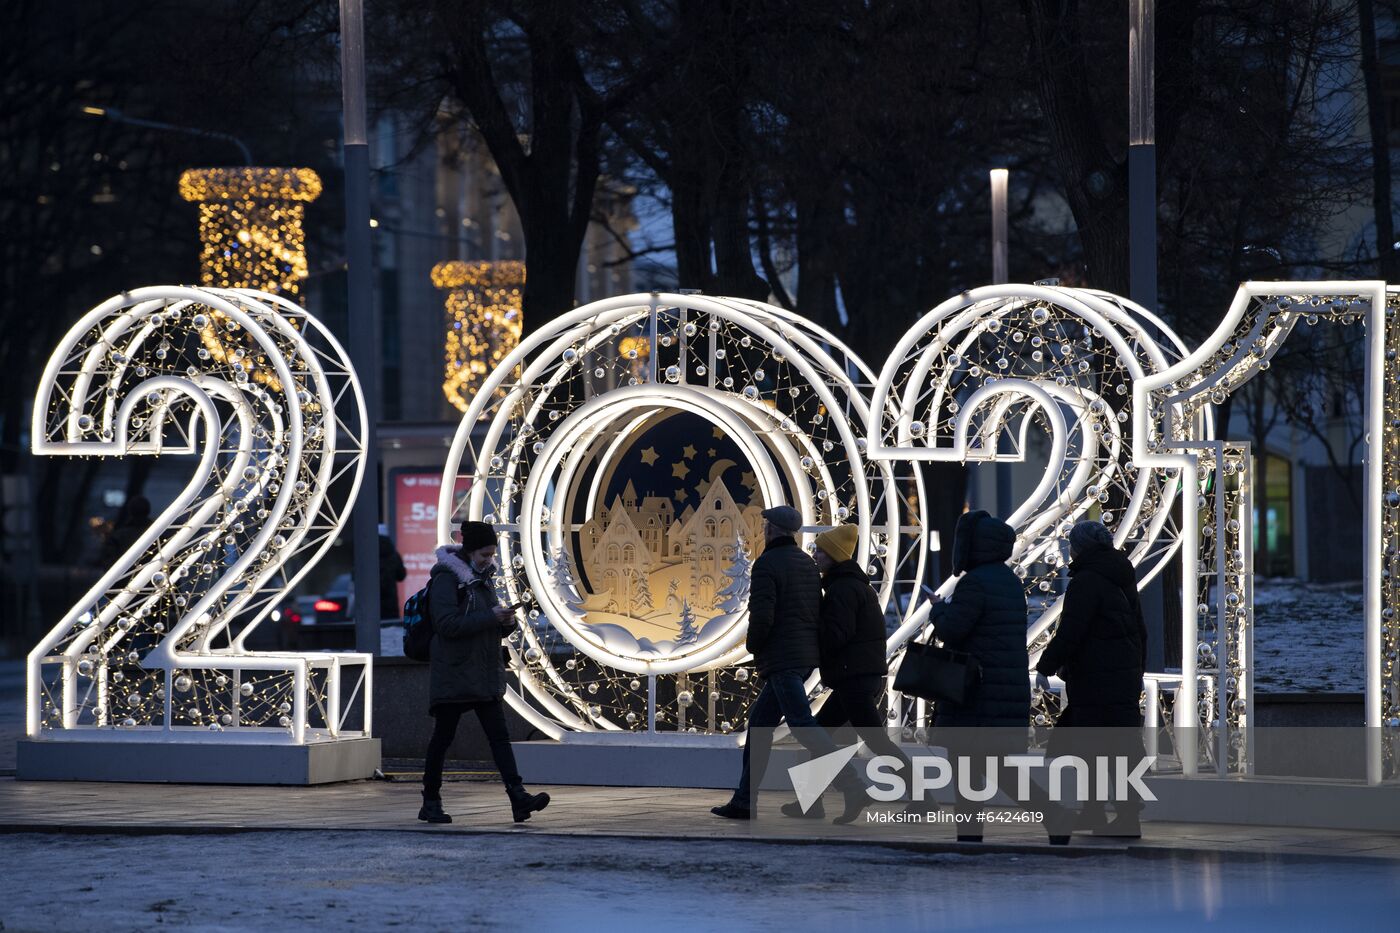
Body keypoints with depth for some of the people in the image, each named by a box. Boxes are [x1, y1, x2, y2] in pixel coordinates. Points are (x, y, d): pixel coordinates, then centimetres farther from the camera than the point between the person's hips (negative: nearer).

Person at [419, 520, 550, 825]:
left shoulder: (483, 577, 15)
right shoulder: (446, 579, -10)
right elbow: (448, 624, -21)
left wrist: (506, 622, -2)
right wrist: (491, 617, -20)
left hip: (486, 674, 7)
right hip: (453, 673, -7)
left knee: (499, 734, -4)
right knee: (443, 736, 1)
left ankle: (518, 797, -14)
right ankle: (431, 802, 11)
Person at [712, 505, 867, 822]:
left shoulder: (766, 565, -12)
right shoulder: (807, 563, 15)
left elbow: (761, 616, -22)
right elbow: (818, 614, 16)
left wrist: (754, 647, -2)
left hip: (781, 659, -9)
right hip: (807, 655, 9)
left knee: (803, 726, -13)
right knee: (760, 721, 15)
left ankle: (852, 787, -25)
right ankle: (744, 801, 15)